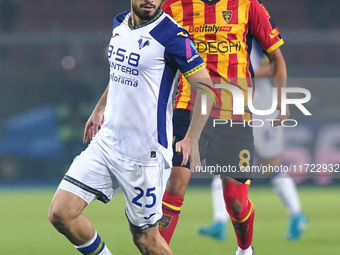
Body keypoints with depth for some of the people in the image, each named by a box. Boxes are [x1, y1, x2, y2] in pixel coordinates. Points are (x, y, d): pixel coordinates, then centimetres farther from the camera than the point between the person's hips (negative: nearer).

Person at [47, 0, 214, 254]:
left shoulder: (172, 35, -15)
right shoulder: (120, 24, 8)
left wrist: (191, 139, -22)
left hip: (144, 152, -7)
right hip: (106, 141, 7)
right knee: (60, 214, -4)